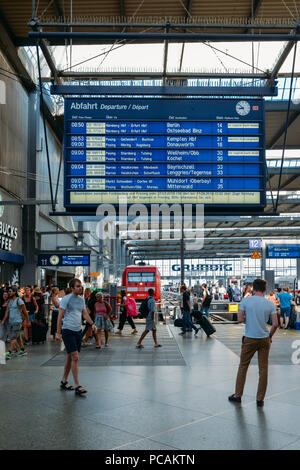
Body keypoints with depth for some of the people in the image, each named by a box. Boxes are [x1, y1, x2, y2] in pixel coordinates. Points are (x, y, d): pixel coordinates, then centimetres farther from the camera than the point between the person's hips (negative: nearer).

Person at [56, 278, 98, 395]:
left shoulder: (81, 299, 12)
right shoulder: (66, 299, -9)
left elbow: (84, 313, 16)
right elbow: (60, 316, -9)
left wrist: (92, 323, 0)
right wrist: (58, 332, -12)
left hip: (78, 331, 7)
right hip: (68, 330, -7)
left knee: (70, 357, 14)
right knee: (75, 357, -11)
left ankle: (64, 381, 27)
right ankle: (77, 386, -8)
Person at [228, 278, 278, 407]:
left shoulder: (245, 301, -7)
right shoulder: (270, 304, -3)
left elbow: (240, 319, -9)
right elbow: (275, 324, -5)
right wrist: (270, 336, 10)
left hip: (250, 339, -1)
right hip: (264, 339, 1)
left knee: (243, 367, 11)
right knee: (263, 369, 9)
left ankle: (238, 395, 18)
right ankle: (260, 399, 13)